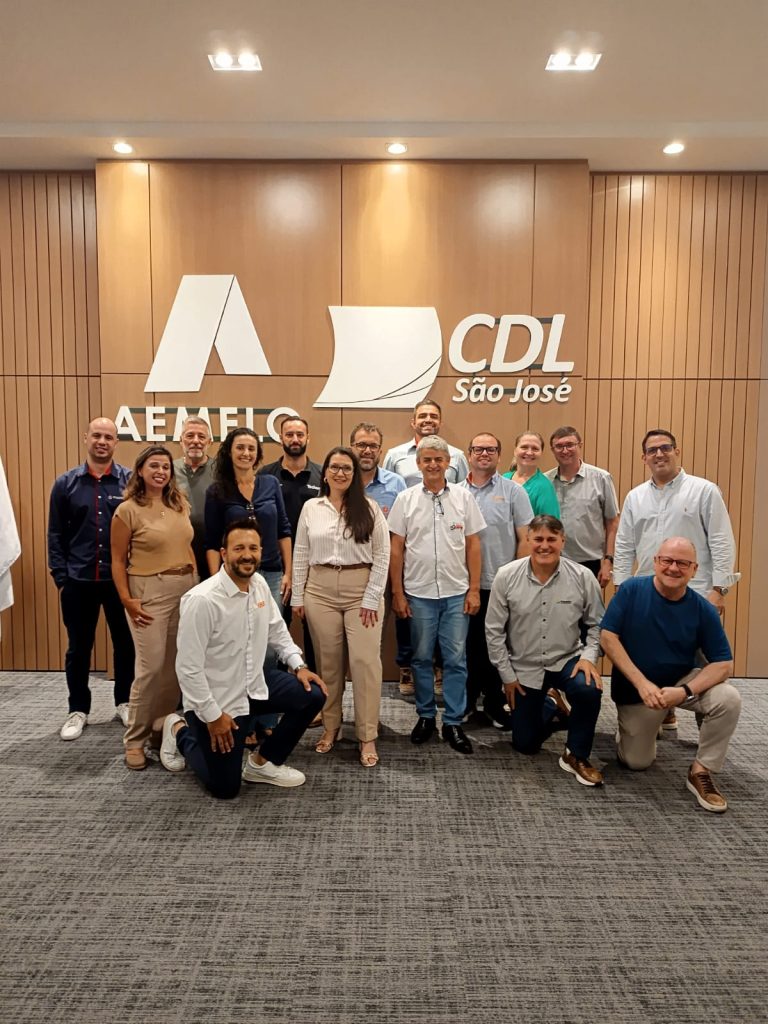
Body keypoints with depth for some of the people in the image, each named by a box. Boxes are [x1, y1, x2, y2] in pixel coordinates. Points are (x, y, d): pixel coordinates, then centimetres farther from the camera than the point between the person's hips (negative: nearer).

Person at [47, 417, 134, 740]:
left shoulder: (131, 480, -1)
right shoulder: (65, 483, 4)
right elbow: (56, 534, 5)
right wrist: (60, 576, -2)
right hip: (79, 581, 1)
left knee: (126, 644, 10)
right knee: (78, 648, 11)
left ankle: (125, 702, 27)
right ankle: (78, 710, 26)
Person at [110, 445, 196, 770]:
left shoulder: (180, 504, 9)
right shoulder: (128, 510, -6)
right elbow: (118, 561, -3)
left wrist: (198, 584, 10)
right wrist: (127, 600, -10)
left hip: (186, 589, 5)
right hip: (149, 591, -5)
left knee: (177, 665, 7)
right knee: (151, 667, -6)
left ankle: (162, 728, 24)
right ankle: (134, 740, 10)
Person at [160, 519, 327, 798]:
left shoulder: (259, 583, -5)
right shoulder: (202, 600, -28)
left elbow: (277, 629, 11)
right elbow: (188, 667, -24)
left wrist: (299, 665, 0)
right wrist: (213, 716, -19)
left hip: (254, 682, 7)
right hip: (218, 699, -6)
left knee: (313, 695, -6)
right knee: (225, 788, 4)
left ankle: (262, 763, 13)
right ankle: (180, 731, 29)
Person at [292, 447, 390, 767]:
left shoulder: (369, 508, -1)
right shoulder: (311, 508, 6)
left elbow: (382, 555, -2)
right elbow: (301, 554, 8)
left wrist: (372, 598, -8)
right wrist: (297, 596, 5)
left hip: (361, 589, -2)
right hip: (320, 590, 2)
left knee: (365, 661, -3)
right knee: (328, 660, 9)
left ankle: (367, 737, 8)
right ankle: (330, 727, 25)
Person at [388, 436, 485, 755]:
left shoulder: (463, 497, 2)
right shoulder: (406, 499, 0)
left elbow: (473, 545, 4)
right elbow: (396, 549, 1)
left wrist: (474, 590, -1)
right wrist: (397, 593, -2)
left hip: (456, 593, 0)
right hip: (418, 593, 0)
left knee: (456, 659, 5)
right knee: (422, 658, 11)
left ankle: (453, 722, 17)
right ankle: (425, 716, 26)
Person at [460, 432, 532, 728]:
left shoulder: (513, 491, 1)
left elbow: (525, 539, -1)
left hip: (502, 584, -1)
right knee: (467, 644, 11)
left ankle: (495, 703, 24)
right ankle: (466, 700, 27)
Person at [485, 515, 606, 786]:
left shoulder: (582, 577, -12)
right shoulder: (506, 576, -13)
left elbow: (596, 623, 1)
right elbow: (494, 630, -6)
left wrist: (589, 656, -16)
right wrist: (506, 674, -5)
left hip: (567, 660, 0)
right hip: (524, 668, 1)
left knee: (589, 688, -34)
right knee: (525, 744, 9)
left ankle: (576, 756, -8)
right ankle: (552, 712, 44)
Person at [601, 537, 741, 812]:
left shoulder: (703, 609, -14)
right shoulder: (631, 590, -17)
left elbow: (723, 664, -13)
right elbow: (608, 638, -18)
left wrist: (684, 692, -29)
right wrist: (642, 683, -25)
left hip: (683, 680, 1)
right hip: (634, 688, -1)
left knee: (728, 699, -27)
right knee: (637, 762, 3)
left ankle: (701, 771, -6)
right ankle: (636, 726, 38)